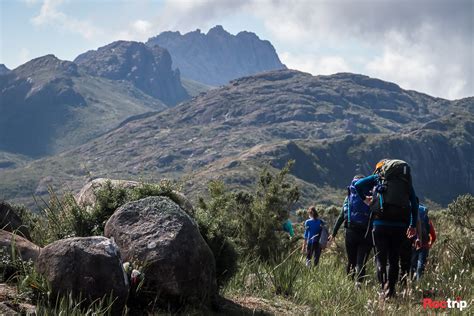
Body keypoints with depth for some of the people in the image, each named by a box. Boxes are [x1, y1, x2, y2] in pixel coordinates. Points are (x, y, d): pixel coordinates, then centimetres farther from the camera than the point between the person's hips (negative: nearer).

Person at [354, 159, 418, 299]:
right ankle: (390, 290, 5)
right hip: (400, 225, 2)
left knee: (381, 257, 2)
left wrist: (364, 199, 17)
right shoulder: (406, 182, 18)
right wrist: (413, 225, 17)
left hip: (380, 223, -2)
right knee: (394, 259, 11)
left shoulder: (378, 177, 10)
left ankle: (383, 287, -13)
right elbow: (414, 203, 14)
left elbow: (358, 185, 0)